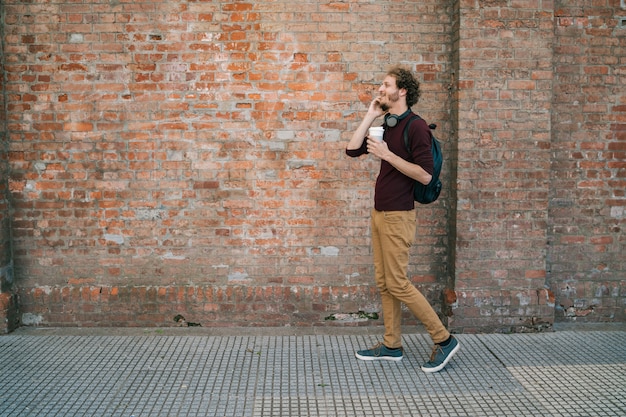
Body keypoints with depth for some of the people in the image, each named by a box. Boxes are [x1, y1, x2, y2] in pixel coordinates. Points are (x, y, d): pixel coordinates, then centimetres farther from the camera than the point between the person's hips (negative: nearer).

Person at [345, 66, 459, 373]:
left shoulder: (415, 127, -13)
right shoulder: (386, 127, 15)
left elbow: (425, 175, -20)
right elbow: (353, 149, 8)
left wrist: (387, 155, -20)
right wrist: (370, 115, 6)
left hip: (398, 215, -9)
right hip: (379, 212, 9)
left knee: (397, 284, -6)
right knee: (383, 282, 11)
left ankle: (443, 339, 5)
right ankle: (391, 345, 20)